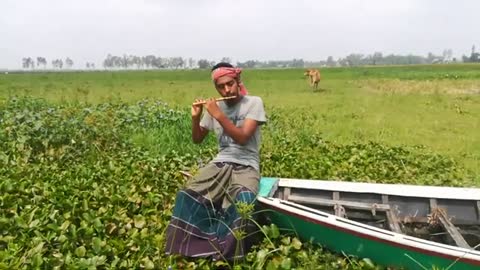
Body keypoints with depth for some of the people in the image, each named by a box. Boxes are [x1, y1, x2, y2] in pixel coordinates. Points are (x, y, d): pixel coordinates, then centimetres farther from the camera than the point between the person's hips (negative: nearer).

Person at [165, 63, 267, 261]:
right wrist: (195, 117, -3)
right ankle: (183, 251, -8)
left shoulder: (254, 103, -3)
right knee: (188, 196, -24)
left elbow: (242, 138, -15)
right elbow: (197, 140, 16)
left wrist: (218, 115, -19)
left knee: (243, 203, -36)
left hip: (246, 167, -3)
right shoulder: (215, 107, 10)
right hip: (220, 163, 4)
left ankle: (229, 254, -15)